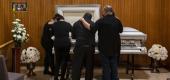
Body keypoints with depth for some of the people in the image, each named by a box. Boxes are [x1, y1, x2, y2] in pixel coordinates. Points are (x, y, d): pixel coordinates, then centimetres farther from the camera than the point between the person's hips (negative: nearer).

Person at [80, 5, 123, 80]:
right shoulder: (117, 21, 0)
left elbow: (91, 28, -18)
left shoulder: (101, 20, -13)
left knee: (106, 67, 4)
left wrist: (83, 21, -7)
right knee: (114, 66, 12)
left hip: (105, 47, -4)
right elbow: (120, 30, 17)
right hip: (115, 47, 4)